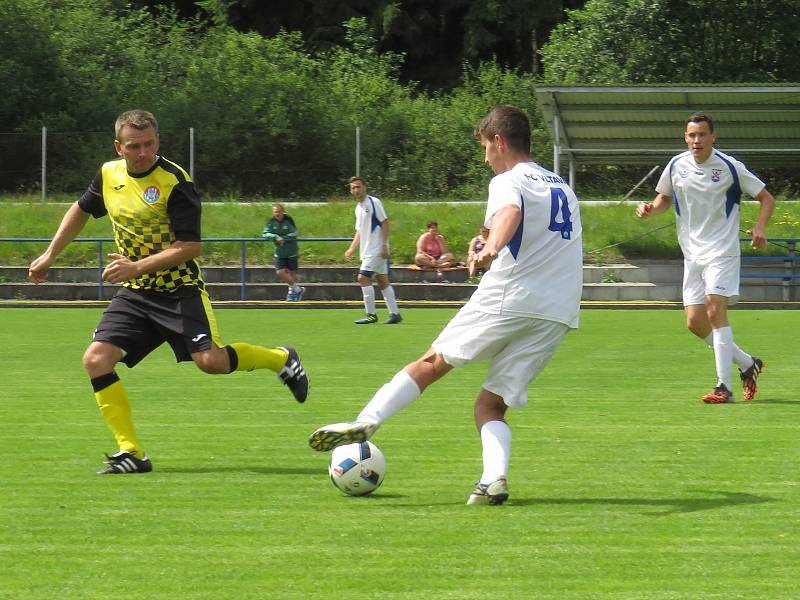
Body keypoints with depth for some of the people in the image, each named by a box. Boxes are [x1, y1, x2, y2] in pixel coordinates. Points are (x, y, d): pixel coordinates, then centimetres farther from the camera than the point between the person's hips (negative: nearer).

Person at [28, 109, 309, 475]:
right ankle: (131, 453, -6)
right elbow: (81, 210, 24)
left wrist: (138, 266, -26)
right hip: (133, 294, 6)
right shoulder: (109, 175, 3)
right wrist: (50, 255, 24)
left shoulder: (174, 182, -16)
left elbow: (190, 247, -20)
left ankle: (280, 359, 10)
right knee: (96, 360, -12)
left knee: (209, 360, -21)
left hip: (179, 290, -6)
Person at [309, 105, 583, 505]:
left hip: (508, 299, -6)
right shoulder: (563, 187, 23)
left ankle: (365, 422, -3)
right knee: (492, 403, 7)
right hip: (559, 312, 6)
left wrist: (492, 247, -47)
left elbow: (510, 212, -27)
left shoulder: (509, 182, -2)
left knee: (432, 363, 8)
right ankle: (495, 479, -17)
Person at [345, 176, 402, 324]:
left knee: (363, 278, -13)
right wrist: (352, 249, 14)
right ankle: (395, 313, 10)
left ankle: (371, 315, -9)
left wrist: (384, 245, -19)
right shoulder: (359, 207, 16)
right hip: (367, 251, 9)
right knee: (382, 281, 8)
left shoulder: (374, 202, -10)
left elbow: (385, 223, -14)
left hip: (377, 250, -9)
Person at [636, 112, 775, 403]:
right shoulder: (676, 166, 3)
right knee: (695, 322, 1)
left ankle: (724, 387, -17)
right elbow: (665, 197, 21)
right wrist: (650, 208, -2)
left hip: (722, 251, -5)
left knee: (715, 311, -19)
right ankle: (748, 364, 21)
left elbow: (766, 198, -1)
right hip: (692, 255, 5)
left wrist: (759, 227, -20)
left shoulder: (729, 167, -9)